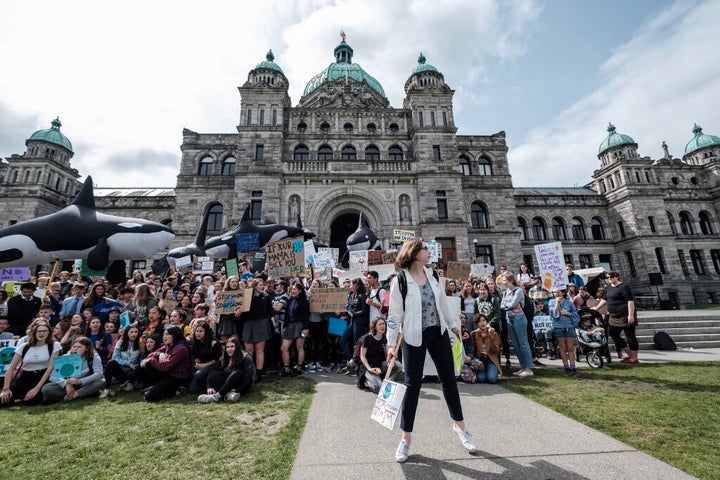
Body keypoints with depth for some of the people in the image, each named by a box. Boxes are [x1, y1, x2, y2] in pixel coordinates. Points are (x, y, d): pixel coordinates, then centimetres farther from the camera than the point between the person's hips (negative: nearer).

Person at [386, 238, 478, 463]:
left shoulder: (432, 275, 4)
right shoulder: (400, 281, -12)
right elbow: (394, 315, -11)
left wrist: (454, 324, 19)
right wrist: (391, 344, -12)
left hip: (439, 333, 5)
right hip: (414, 337, -5)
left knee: (449, 379, 15)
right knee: (412, 385, 3)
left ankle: (460, 426, 36)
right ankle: (406, 438, 20)